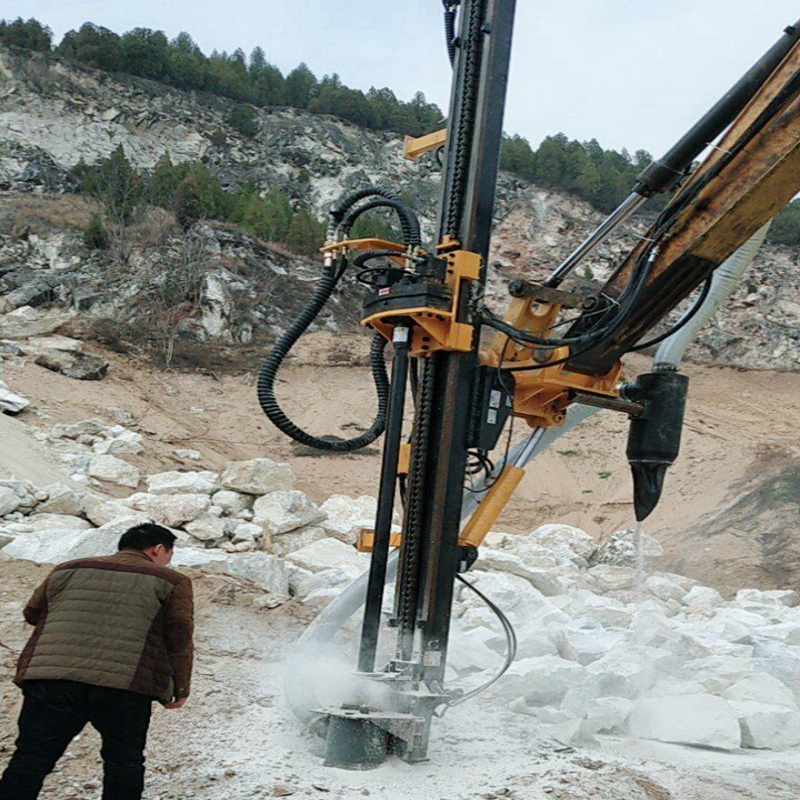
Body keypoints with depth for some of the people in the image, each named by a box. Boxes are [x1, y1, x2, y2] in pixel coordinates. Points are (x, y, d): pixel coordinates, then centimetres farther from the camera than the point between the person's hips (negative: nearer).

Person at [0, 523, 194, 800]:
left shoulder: (67, 571, 20)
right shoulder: (170, 581, 10)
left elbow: (32, 613, 27)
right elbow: (180, 639, 5)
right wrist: (181, 687, 14)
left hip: (51, 676, 3)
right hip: (125, 684, -2)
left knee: (32, 755, 7)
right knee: (124, 760, 13)